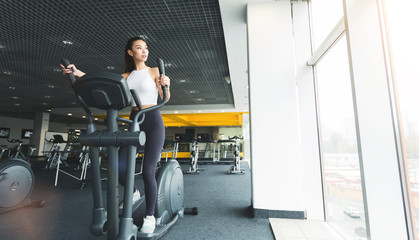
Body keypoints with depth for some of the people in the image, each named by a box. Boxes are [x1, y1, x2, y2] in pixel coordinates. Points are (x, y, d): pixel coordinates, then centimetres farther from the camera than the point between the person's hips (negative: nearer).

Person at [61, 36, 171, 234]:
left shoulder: (154, 71, 4)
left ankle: (150, 216, 10)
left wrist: (166, 85, -24)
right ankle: (134, 193, 28)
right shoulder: (126, 76, 15)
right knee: (120, 167, -5)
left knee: (148, 171, -9)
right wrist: (78, 73, -7)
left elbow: (165, 98, -4)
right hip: (134, 121, 4)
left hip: (153, 122, -4)